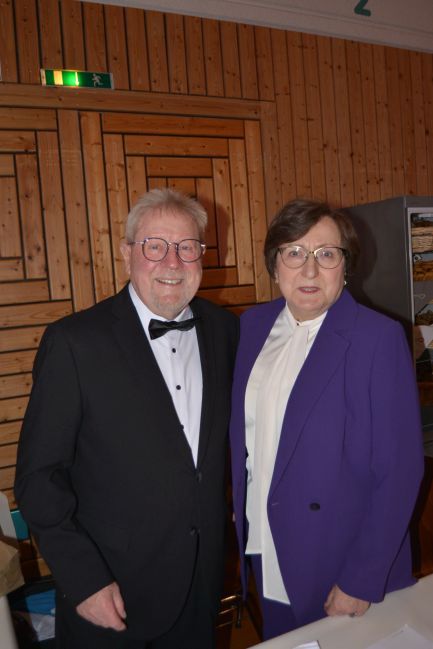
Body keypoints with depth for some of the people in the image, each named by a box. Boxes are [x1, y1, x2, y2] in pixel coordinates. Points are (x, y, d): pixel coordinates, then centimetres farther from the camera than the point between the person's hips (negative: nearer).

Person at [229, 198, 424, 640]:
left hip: (341, 569, -4)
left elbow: (400, 469, -17)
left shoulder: (378, 338, -17)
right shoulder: (253, 325, -1)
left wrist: (364, 581, -15)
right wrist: (240, 512, 3)